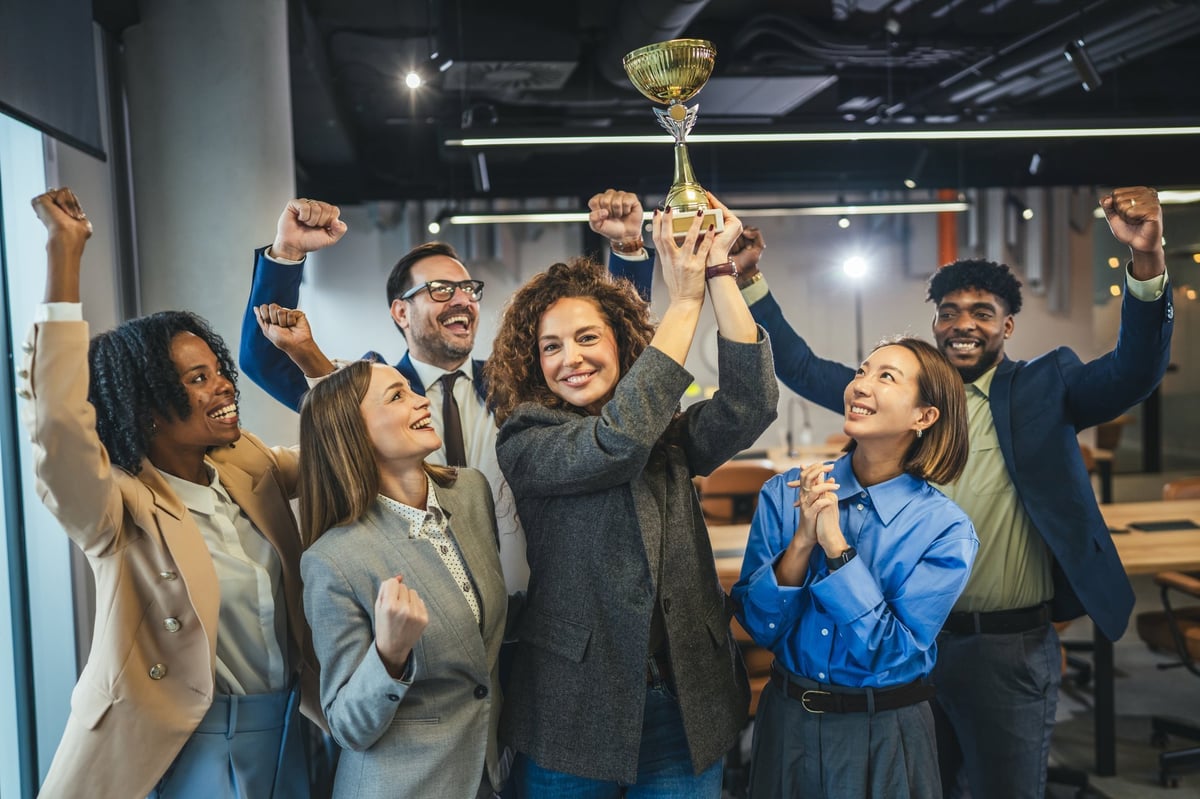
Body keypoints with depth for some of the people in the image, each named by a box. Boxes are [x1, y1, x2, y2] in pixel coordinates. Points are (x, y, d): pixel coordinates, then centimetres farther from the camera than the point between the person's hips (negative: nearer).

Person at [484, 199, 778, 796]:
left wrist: (719, 269, -15)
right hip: (575, 717, -3)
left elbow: (751, 401, -11)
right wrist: (684, 299, -19)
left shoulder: (668, 436, 5)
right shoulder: (524, 444, -7)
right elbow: (616, 443, -23)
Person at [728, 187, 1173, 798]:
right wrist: (747, 279, -7)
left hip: (1009, 649, -2)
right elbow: (800, 368, 4)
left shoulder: (1043, 388, -2)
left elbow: (1135, 371, -16)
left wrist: (1146, 260, -32)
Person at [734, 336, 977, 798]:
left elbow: (893, 652, -18)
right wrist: (802, 539, -24)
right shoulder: (785, 494, -9)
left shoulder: (947, 530, -14)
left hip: (886, 737, -2)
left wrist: (835, 544, -25)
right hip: (787, 721, 2)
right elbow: (757, 625, -10)